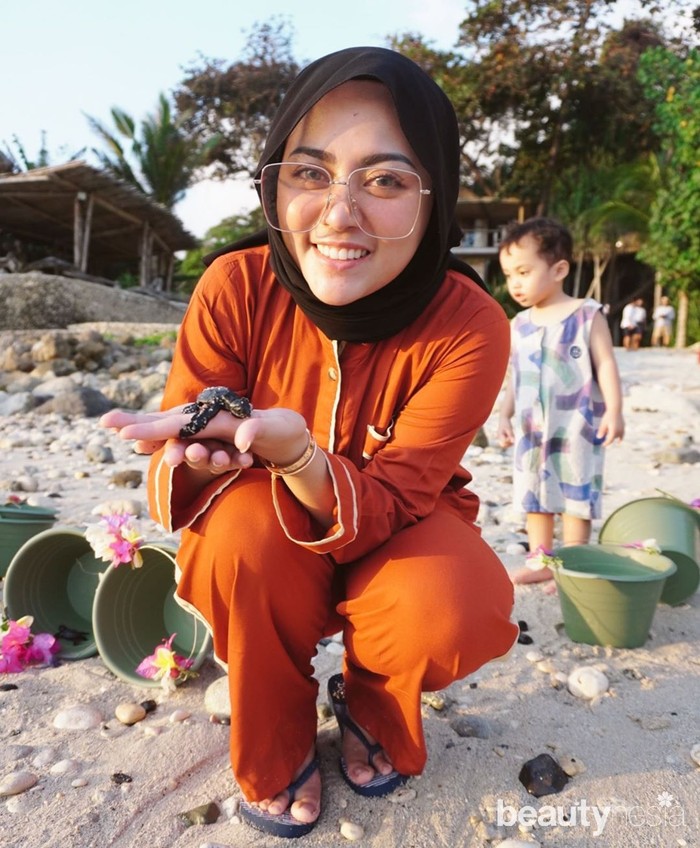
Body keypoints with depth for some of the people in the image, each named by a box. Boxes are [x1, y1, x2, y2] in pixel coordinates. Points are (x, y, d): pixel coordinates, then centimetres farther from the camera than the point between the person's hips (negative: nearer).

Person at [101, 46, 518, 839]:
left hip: (397, 528, 0)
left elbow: (387, 503, -27)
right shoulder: (237, 287, -21)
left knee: (449, 618, -31)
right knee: (241, 529, -33)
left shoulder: (468, 327, -24)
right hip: (267, 550, 1)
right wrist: (200, 453, -42)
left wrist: (292, 451, -48)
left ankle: (370, 707, 10)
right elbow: (168, 482, -17)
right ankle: (277, 751, 0)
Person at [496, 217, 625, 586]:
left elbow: (606, 364, -11)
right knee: (534, 494, 13)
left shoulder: (587, 315, -6)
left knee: (575, 496, 2)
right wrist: (505, 415, 7)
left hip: (576, 429, -5)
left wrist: (613, 410, -20)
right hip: (532, 430, 6)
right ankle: (540, 560, 26)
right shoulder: (518, 325, 8)